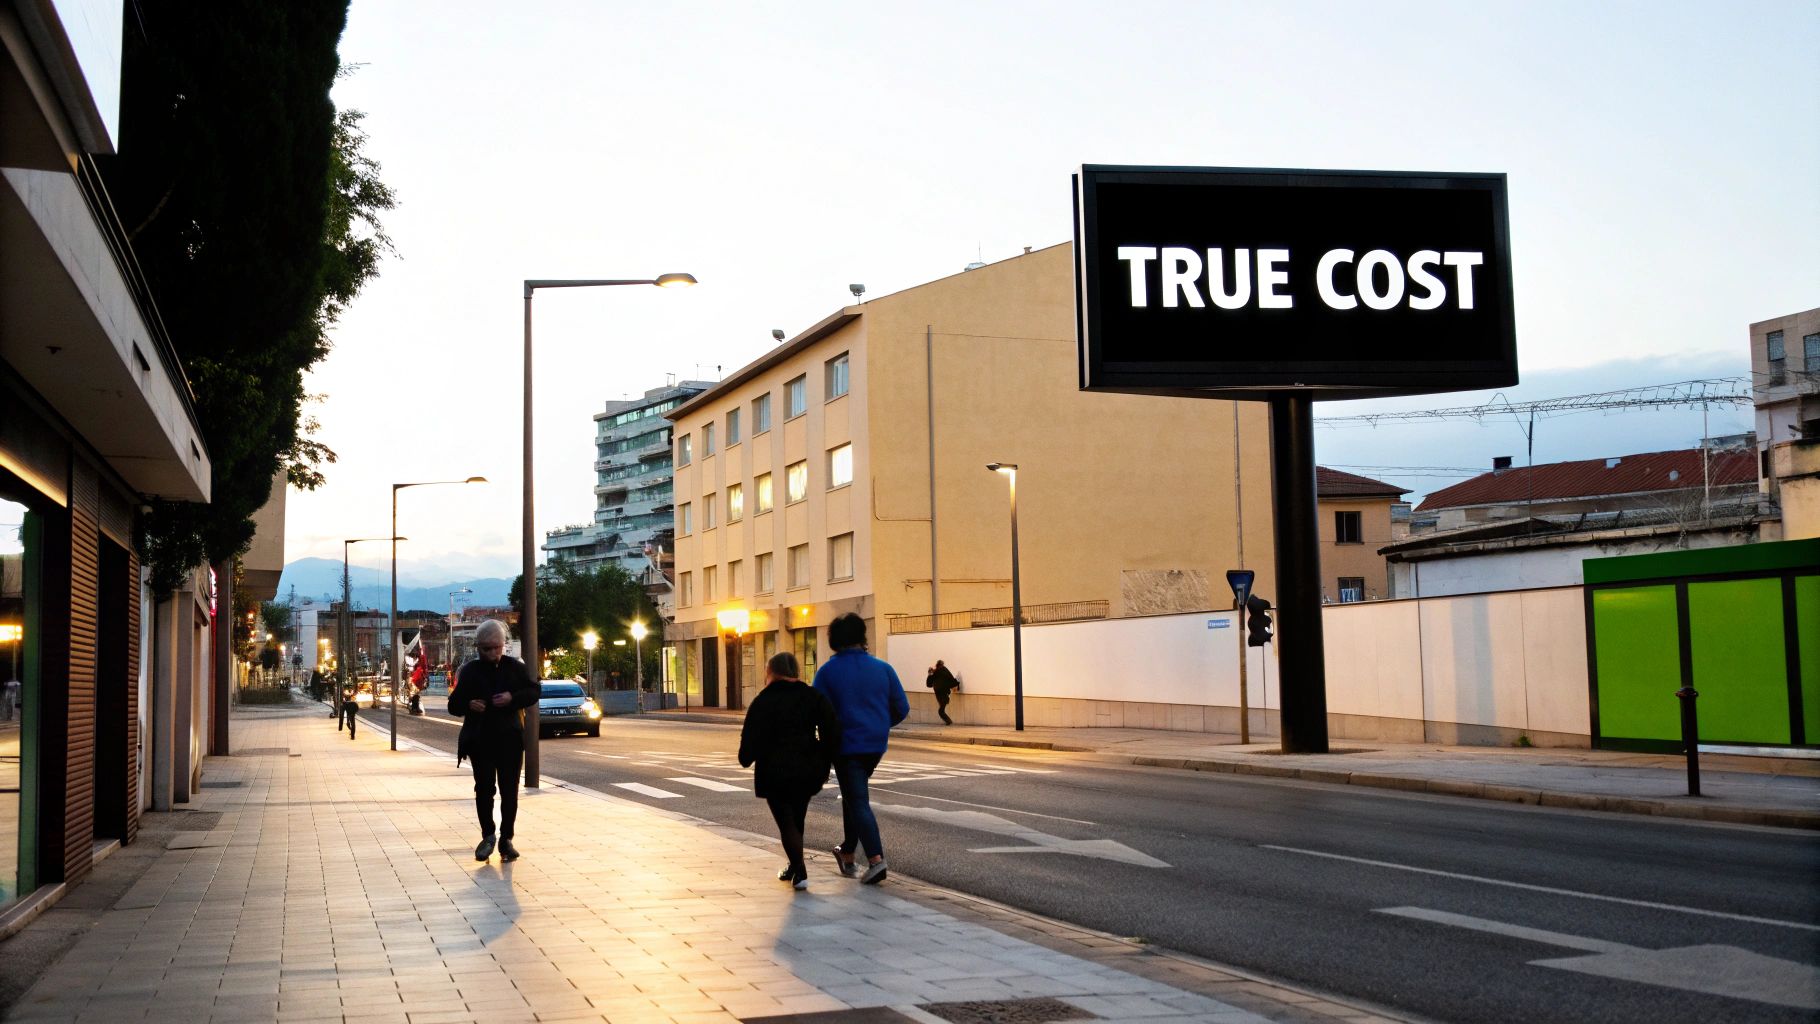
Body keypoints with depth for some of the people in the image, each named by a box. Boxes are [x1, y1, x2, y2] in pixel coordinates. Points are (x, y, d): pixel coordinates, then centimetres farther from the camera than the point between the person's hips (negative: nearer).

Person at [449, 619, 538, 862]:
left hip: (510, 739, 0)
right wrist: (469, 705, -17)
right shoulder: (470, 671, 2)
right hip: (480, 739, 0)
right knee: (484, 788, 1)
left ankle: (506, 839, 8)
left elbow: (533, 692, 5)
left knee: (509, 790, 1)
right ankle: (487, 836, 15)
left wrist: (513, 698, -14)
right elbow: (454, 705, 5)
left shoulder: (515, 667, 4)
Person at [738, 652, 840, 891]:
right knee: (796, 819, 20)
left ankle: (800, 872, -11)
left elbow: (751, 738, -7)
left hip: (775, 772, -4)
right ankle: (794, 866, 28)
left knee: (786, 822, 3)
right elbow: (832, 734, -2)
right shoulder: (814, 697, 4)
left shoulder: (763, 701, -5)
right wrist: (824, 764, 5)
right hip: (808, 770, 4)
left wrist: (746, 759, 12)